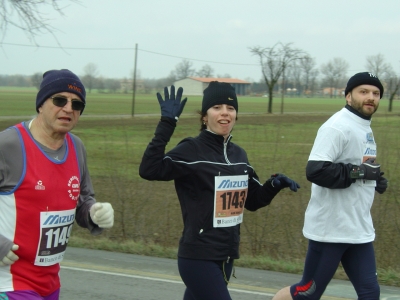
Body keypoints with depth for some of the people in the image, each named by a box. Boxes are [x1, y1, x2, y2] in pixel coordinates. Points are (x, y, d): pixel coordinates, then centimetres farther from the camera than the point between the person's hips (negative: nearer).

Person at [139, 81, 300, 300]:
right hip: (198, 258, -7)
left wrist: (274, 185, 1)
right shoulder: (192, 150, -11)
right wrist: (167, 124, -30)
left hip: (226, 257, 7)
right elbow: (149, 170, -26)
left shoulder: (239, 155, 10)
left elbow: (252, 202, 19)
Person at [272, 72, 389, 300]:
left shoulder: (364, 128, 12)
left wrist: (374, 178, 4)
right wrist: (358, 172, -25)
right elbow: (315, 170, -28)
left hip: (359, 229, 9)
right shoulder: (338, 127, -17)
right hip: (330, 229, -9)